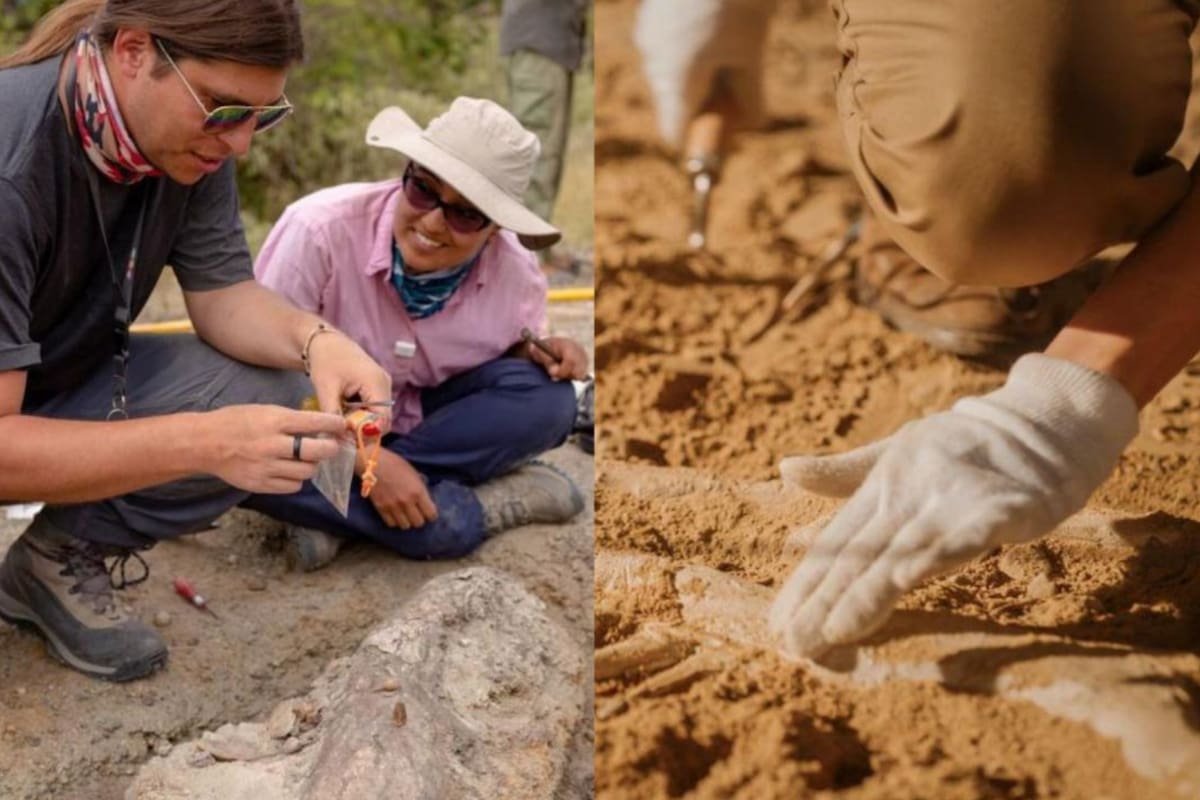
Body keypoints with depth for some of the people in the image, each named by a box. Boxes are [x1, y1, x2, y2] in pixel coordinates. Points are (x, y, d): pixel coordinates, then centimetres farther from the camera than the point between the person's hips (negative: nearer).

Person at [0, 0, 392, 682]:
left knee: (274, 400, -15)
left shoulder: (190, 137, -14)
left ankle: (59, 563, 0)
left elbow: (224, 296, -5)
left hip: (67, 381, 6)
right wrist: (203, 444, -42)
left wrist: (315, 338, -26)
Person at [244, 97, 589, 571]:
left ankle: (334, 514, -22)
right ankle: (482, 507, -26)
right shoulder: (321, 229, -27)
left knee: (546, 398, -22)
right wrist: (368, 462, -31)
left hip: (425, 422, 3)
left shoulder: (517, 275, -15)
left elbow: (507, 355, 5)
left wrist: (540, 356, -20)